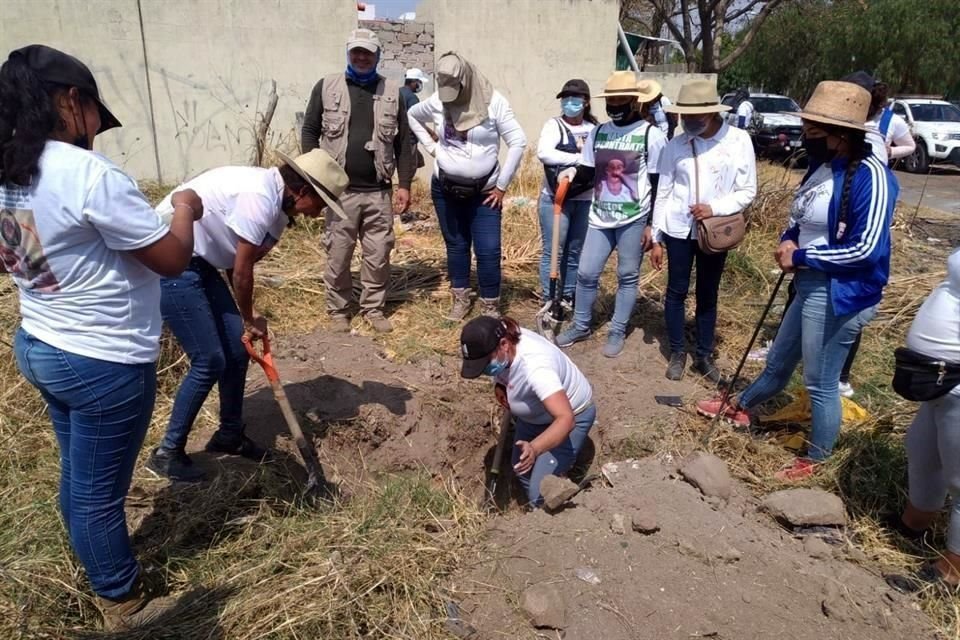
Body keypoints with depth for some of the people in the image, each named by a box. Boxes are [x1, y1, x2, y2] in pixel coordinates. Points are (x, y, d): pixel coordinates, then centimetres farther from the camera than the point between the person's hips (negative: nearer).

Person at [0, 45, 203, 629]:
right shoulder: (91, 176, -25)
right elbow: (173, 259, -20)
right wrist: (185, 208, -1)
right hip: (104, 363, -8)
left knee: (78, 478, 24)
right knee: (99, 491, 9)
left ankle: (100, 573, 46)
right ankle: (122, 603, 31)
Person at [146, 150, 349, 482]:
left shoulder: (277, 202, 6)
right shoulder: (260, 196, -25)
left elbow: (238, 264, 9)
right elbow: (241, 271, -19)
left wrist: (249, 317, 1)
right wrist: (250, 319, -4)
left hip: (198, 262, 10)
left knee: (237, 349, 9)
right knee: (210, 361, -7)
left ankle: (229, 435, 29)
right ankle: (167, 453, 11)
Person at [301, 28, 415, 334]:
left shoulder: (392, 92, 6)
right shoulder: (326, 87, 3)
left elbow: (403, 142, 7)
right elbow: (309, 131, 6)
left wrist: (404, 184, 2)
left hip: (379, 192, 1)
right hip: (339, 190, -1)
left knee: (378, 255, 6)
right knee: (337, 255, 5)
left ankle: (373, 308, 23)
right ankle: (338, 310, 21)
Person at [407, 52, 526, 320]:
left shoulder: (493, 102, -13)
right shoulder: (437, 102, -3)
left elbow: (518, 142, -13)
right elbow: (412, 116, 17)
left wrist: (502, 185, -10)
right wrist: (431, 147, 4)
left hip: (484, 192, -3)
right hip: (445, 189, 3)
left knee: (488, 250, -6)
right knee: (456, 245, 12)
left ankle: (490, 306, 10)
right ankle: (461, 298, 28)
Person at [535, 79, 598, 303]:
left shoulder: (594, 129, 9)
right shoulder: (554, 125, -3)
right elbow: (544, 153, -21)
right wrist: (580, 159, -21)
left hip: (585, 200, 4)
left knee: (577, 252, 12)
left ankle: (570, 298, 24)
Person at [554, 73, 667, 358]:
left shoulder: (651, 135, -5)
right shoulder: (598, 132, 8)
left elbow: (658, 184, -5)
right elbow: (587, 173, 11)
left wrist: (651, 224, -8)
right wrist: (572, 174, -12)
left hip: (633, 219, -4)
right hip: (600, 217, 4)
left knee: (627, 277, 7)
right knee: (586, 273, 5)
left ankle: (617, 332, 19)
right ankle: (581, 326, 24)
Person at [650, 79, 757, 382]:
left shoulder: (739, 140, -8)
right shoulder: (676, 145, -5)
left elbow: (748, 191, -4)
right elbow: (663, 193, 0)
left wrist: (715, 208, -21)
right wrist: (656, 239, 1)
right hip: (679, 230, 0)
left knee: (708, 295, 12)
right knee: (676, 292, 8)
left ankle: (704, 354, 26)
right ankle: (677, 353, 23)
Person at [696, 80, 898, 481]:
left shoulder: (869, 176, -20)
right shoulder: (822, 167, 5)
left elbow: (865, 249, -24)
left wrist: (801, 257, -15)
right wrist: (788, 241, -3)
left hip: (841, 296, -8)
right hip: (811, 287, 8)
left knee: (820, 383, 8)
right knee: (778, 364, 26)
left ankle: (816, 460, 28)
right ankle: (739, 408, 48)